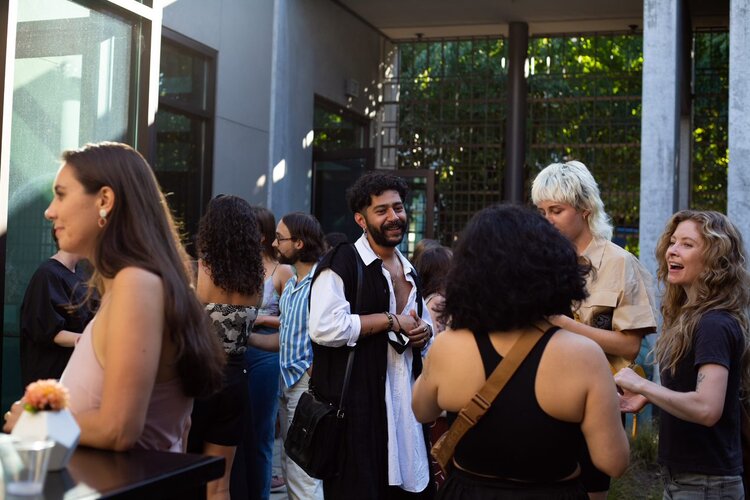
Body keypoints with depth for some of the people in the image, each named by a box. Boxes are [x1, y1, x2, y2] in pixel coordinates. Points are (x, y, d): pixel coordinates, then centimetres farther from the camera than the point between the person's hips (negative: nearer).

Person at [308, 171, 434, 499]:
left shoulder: (409, 271, 17)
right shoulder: (342, 262, -9)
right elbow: (324, 328, -22)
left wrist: (425, 332, 5)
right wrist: (391, 320, -15)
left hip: (405, 403, 8)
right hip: (355, 407, -7)